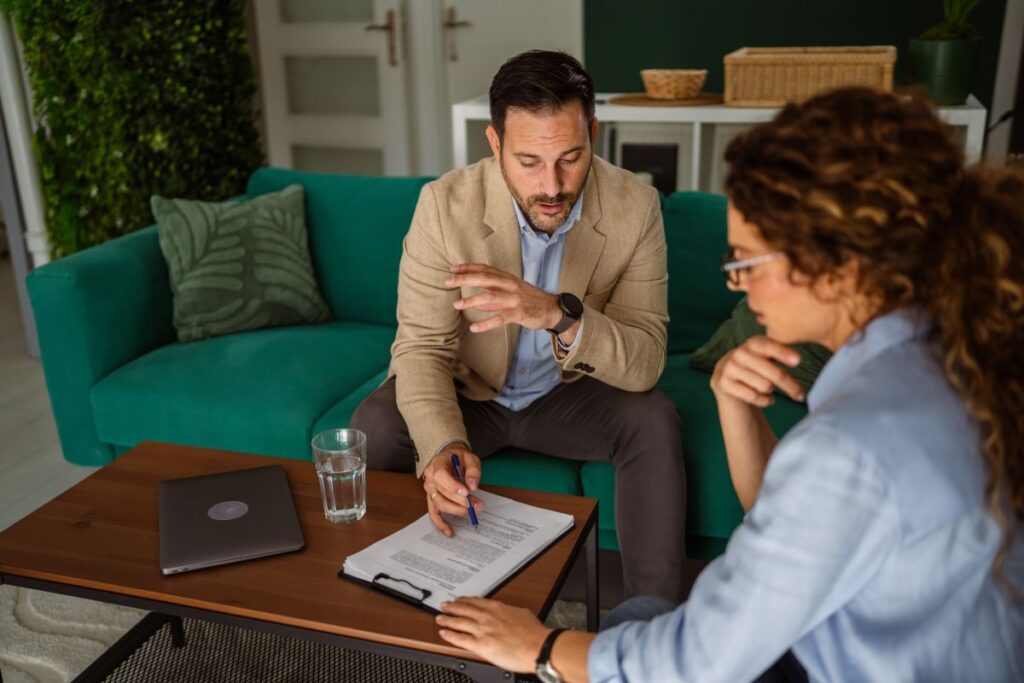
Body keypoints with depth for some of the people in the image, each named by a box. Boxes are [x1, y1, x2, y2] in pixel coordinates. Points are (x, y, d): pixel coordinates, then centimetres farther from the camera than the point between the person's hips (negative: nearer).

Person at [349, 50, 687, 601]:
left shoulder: (634, 208, -20)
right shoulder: (445, 204, -22)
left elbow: (645, 363, -24)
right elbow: (421, 346, -22)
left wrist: (559, 315, -46)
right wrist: (443, 445, -43)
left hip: (569, 395, 1)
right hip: (468, 394, 0)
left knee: (654, 422, -27)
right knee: (374, 427, -28)